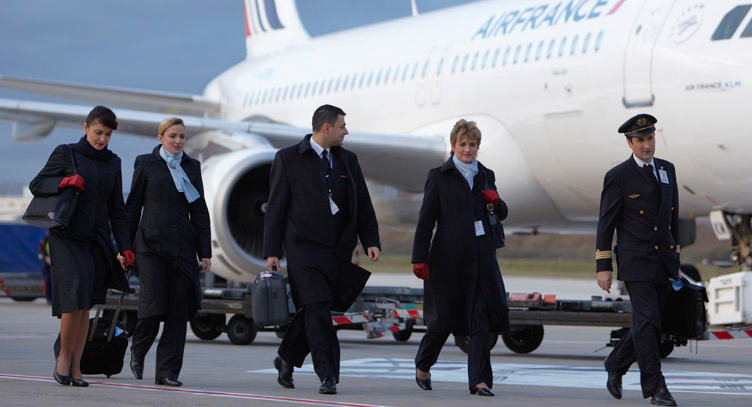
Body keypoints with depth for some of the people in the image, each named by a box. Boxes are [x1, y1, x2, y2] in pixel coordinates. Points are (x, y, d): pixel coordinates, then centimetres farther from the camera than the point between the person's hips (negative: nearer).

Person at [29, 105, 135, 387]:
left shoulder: (112, 162, 11)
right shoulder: (65, 154, 0)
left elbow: (116, 209, 14)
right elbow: (36, 185, 1)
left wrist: (124, 246, 6)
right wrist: (63, 182, -18)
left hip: (96, 241, 4)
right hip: (67, 238, -4)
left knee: (85, 307, 2)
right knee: (75, 299, -16)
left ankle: (75, 367, 8)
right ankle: (64, 357, 2)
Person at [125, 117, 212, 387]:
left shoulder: (192, 167, 13)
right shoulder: (146, 164, 5)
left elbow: (200, 212, 13)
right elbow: (132, 207, 6)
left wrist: (205, 252, 6)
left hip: (182, 246, 3)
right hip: (151, 244, -3)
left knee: (179, 309, -3)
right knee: (153, 304, -11)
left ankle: (167, 371, 3)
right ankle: (138, 352, 17)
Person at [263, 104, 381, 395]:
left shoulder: (348, 160, 15)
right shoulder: (288, 159, 1)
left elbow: (363, 205, 15)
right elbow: (276, 207, 1)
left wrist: (371, 241, 2)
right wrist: (272, 252, -4)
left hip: (338, 250, 5)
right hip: (304, 247, -5)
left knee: (311, 310, 7)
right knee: (318, 309, -14)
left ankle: (287, 359, 29)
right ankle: (327, 375, -16)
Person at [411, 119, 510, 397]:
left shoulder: (486, 176, 13)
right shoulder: (439, 176, 1)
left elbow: (502, 215, 21)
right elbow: (426, 219, -1)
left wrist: (496, 202, -3)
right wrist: (420, 258, -8)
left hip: (481, 257, 3)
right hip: (448, 257, -3)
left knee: (481, 321, -5)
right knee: (444, 319, 3)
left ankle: (480, 381, -4)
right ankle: (422, 365, 29)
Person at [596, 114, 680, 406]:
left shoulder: (667, 169, 13)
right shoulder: (618, 176, -4)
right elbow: (605, 224, -3)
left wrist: (675, 258, 18)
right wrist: (603, 267, -6)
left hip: (663, 261, 6)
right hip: (636, 260, -6)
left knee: (649, 323, 9)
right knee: (647, 320, -12)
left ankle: (616, 365, 30)